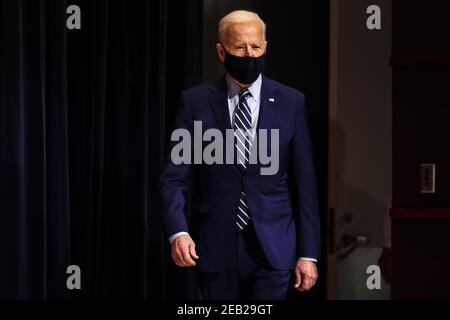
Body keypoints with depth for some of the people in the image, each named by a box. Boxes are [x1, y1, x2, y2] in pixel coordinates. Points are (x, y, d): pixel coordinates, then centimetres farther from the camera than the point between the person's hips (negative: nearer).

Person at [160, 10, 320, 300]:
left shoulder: (291, 102, 3)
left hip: (271, 248, 0)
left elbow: (305, 181, 3)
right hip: (214, 247, 1)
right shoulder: (196, 102, 1)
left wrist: (308, 253, 0)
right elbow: (175, 176, -2)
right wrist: (178, 231, -19)